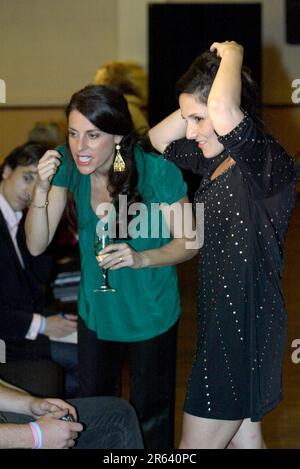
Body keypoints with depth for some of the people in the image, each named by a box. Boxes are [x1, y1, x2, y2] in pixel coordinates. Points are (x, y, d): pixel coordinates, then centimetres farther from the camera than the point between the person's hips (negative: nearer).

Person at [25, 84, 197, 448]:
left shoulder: (159, 173, -24)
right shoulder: (68, 165, -13)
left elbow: (188, 241, -13)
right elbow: (36, 245, -12)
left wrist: (142, 258, -31)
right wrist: (42, 188, -28)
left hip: (151, 316, -3)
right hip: (95, 312, 4)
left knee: (150, 418, 13)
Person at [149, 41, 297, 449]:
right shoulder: (219, 160, 7)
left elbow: (223, 110, -40)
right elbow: (159, 140, 19)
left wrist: (232, 54, -21)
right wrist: (194, 108, 3)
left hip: (246, 323, -9)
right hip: (222, 319, 9)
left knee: (197, 444, 0)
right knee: (244, 437, 20)